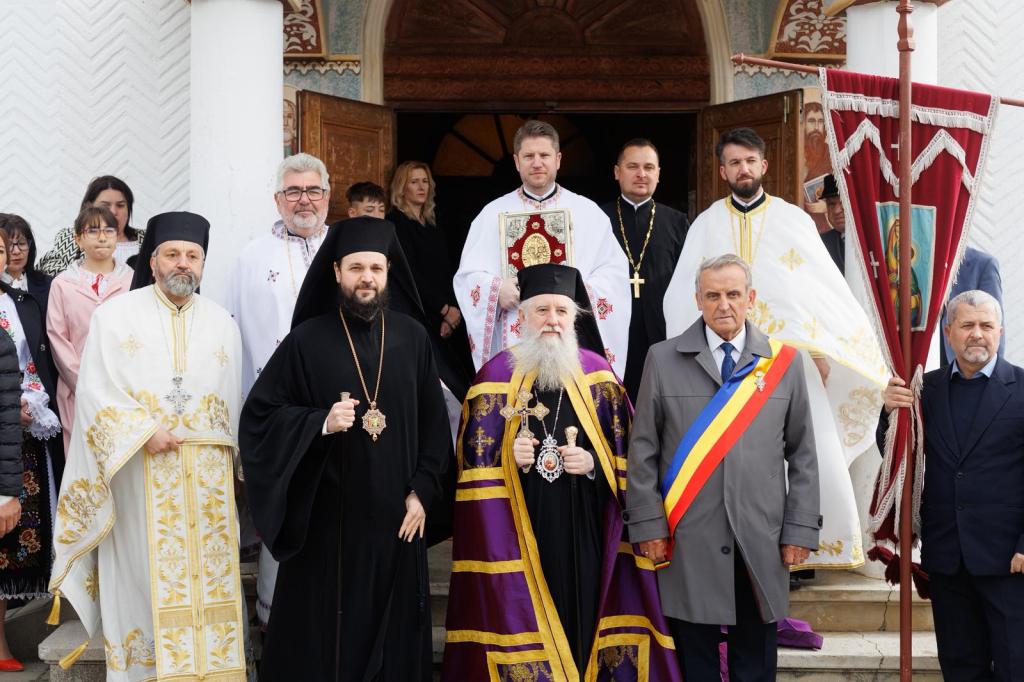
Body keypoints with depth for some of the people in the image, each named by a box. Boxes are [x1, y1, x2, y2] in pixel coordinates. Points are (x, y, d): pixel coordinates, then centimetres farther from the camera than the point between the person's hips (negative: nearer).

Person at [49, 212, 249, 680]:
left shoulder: (222, 324, 12)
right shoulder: (116, 315, 2)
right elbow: (95, 392, -4)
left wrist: (221, 460, 9)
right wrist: (144, 432, -14)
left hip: (206, 478, 3)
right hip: (138, 471, -3)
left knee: (208, 578, 2)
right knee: (145, 577, -3)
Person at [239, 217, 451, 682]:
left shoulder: (412, 338, 4)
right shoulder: (307, 341, -4)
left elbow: (434, 422, 7)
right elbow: (258, 415, -4)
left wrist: (422, 491, -1)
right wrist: (322, 423, -18)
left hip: (396, 517, 3)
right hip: (327, 520, -2)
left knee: (394, 636, 10)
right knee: (323, 639, 4)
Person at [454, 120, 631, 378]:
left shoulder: (588, 212, 10)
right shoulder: (493, 214, 12)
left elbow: (614, 271, 4)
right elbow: (468, 275, 6)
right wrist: (496, 289, -14)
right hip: (513, 340, 0)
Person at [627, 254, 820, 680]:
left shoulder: (783, 362, 5)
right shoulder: (663, 360, 3)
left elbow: (803, 455, 6)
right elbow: (642, 451, 3)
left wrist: (801, 529, 0)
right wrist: (648, 525, -4)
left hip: (761, 545, 1)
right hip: (687, 544, -1)